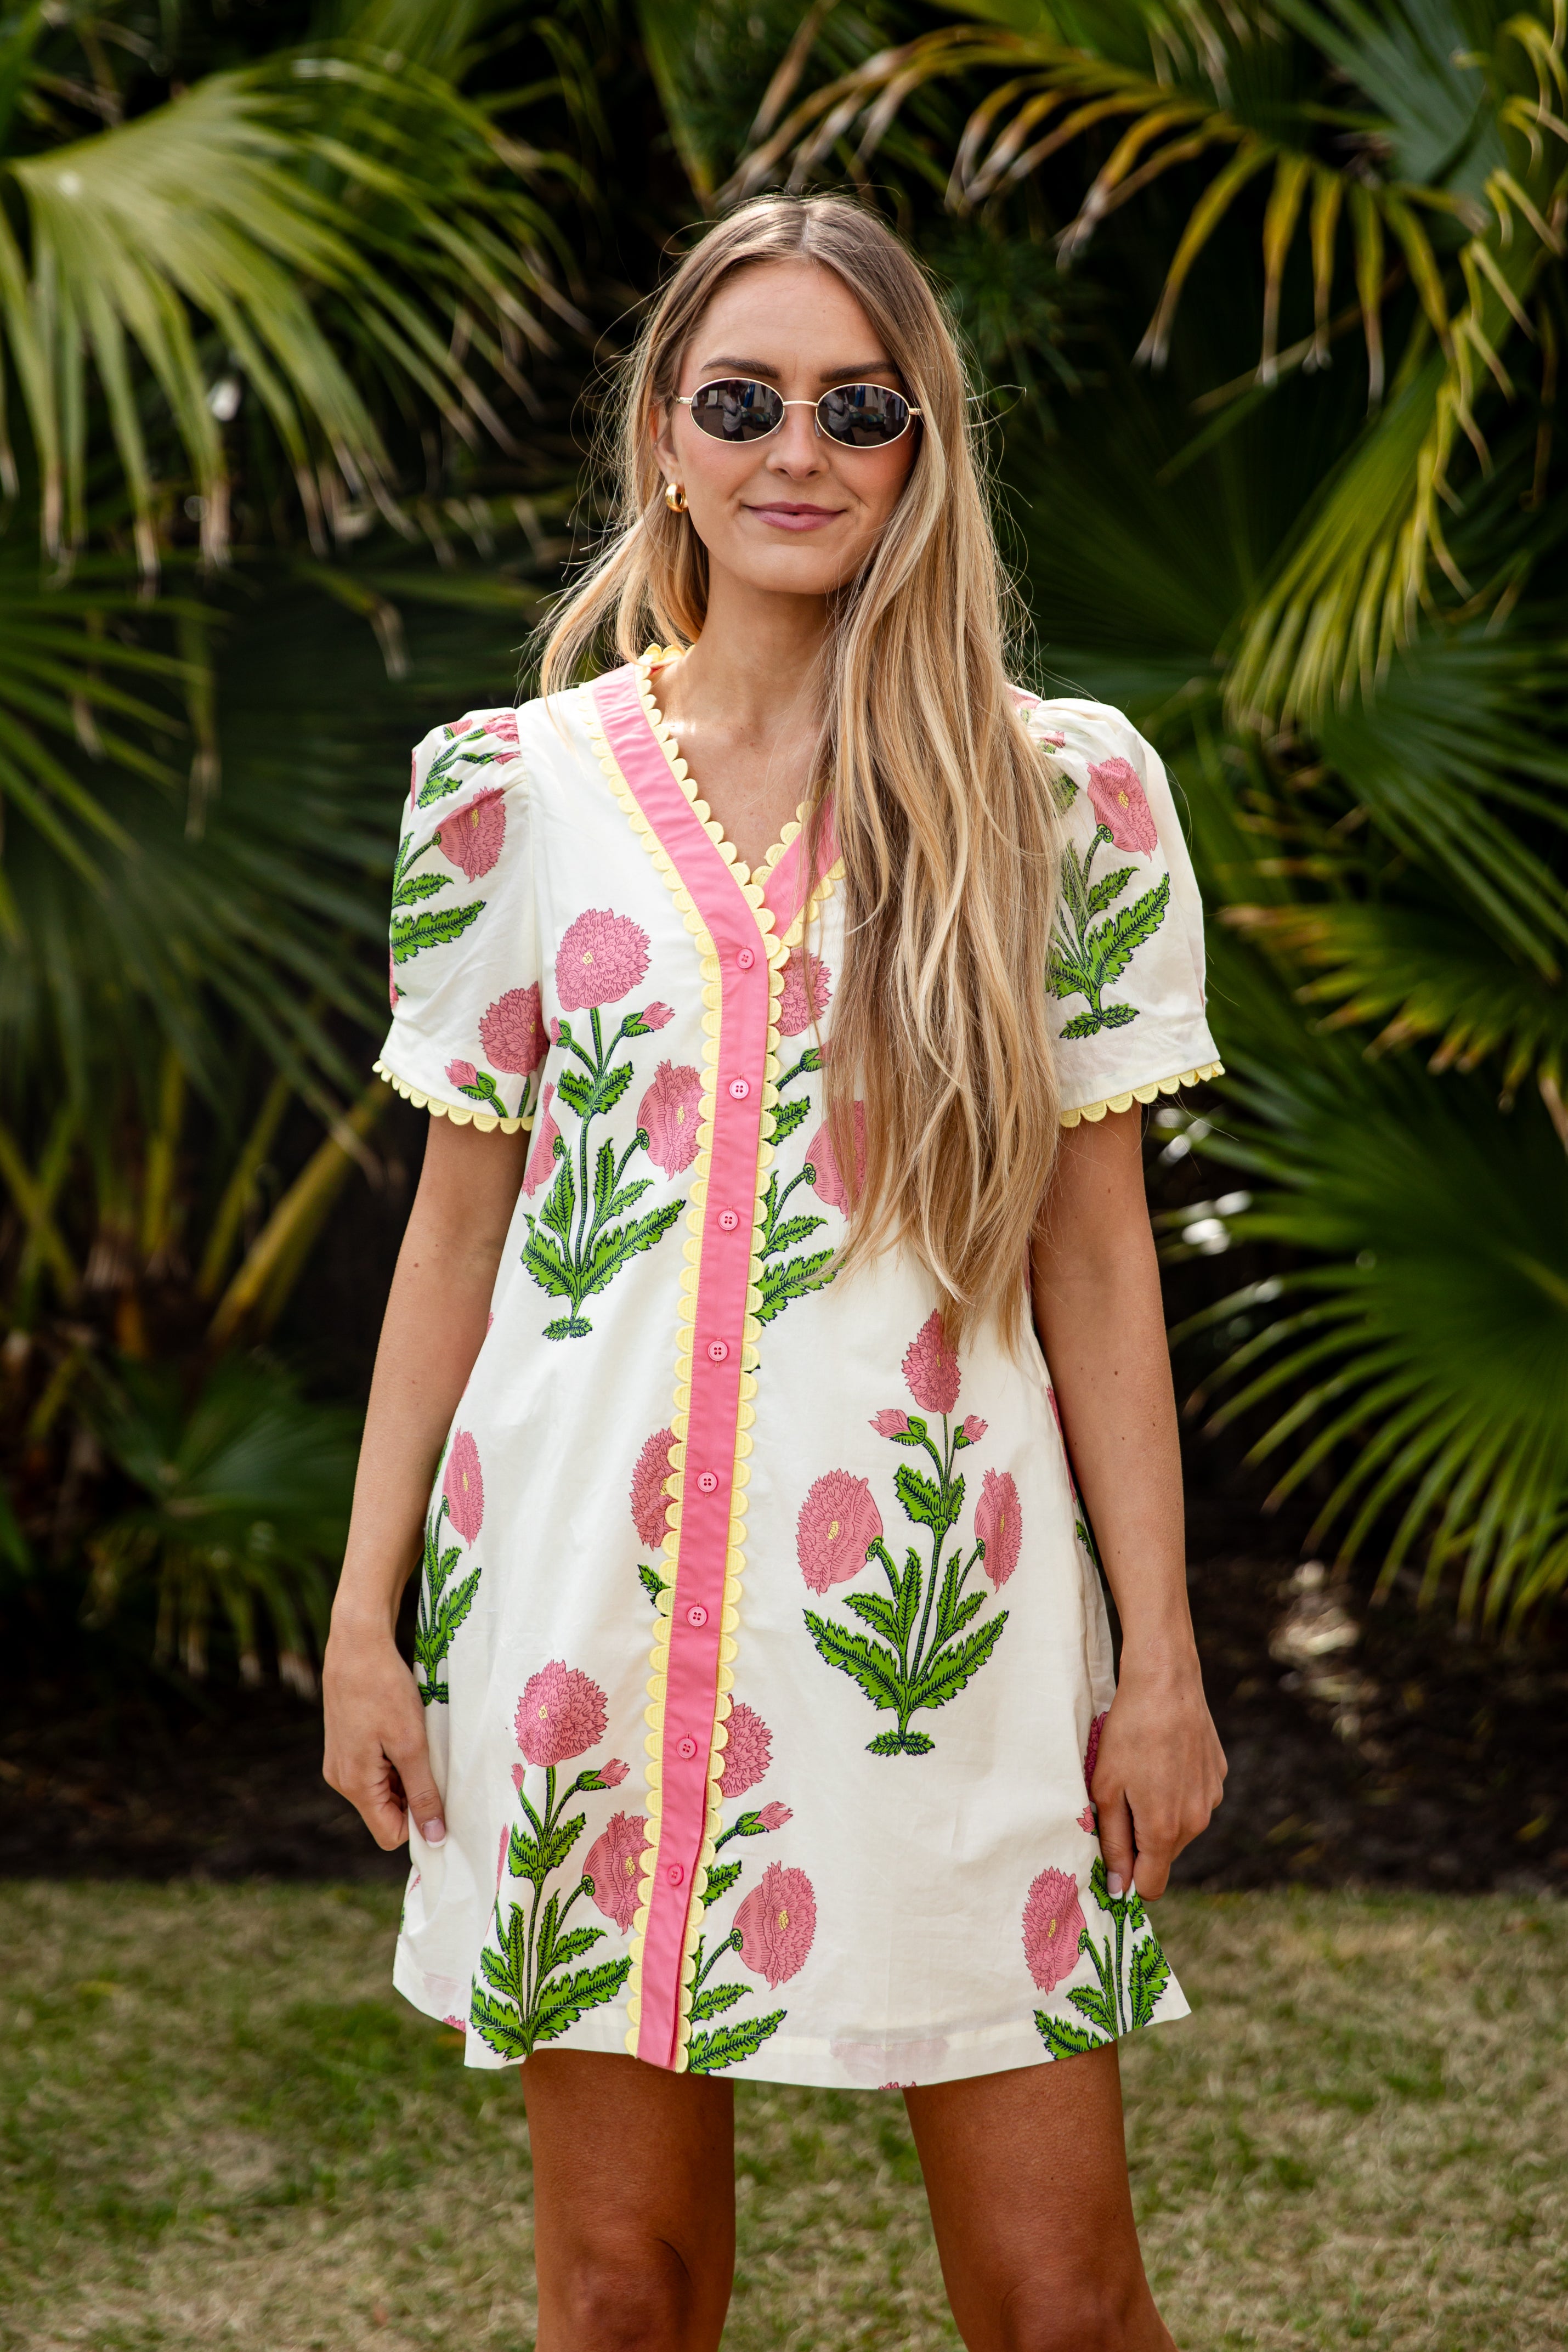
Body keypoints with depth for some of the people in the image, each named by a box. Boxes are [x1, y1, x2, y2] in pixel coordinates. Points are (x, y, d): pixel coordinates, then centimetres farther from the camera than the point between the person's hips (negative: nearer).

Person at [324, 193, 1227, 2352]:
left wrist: (1161, 1654, 1)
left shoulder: (1064, 796, 3)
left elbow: (1094, 1245, 4)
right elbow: (460, 1220, 9)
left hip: (938, 1599, -1)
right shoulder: (518, 788, 6)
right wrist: (368, 1613, 6)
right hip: (585, 1585, 1)